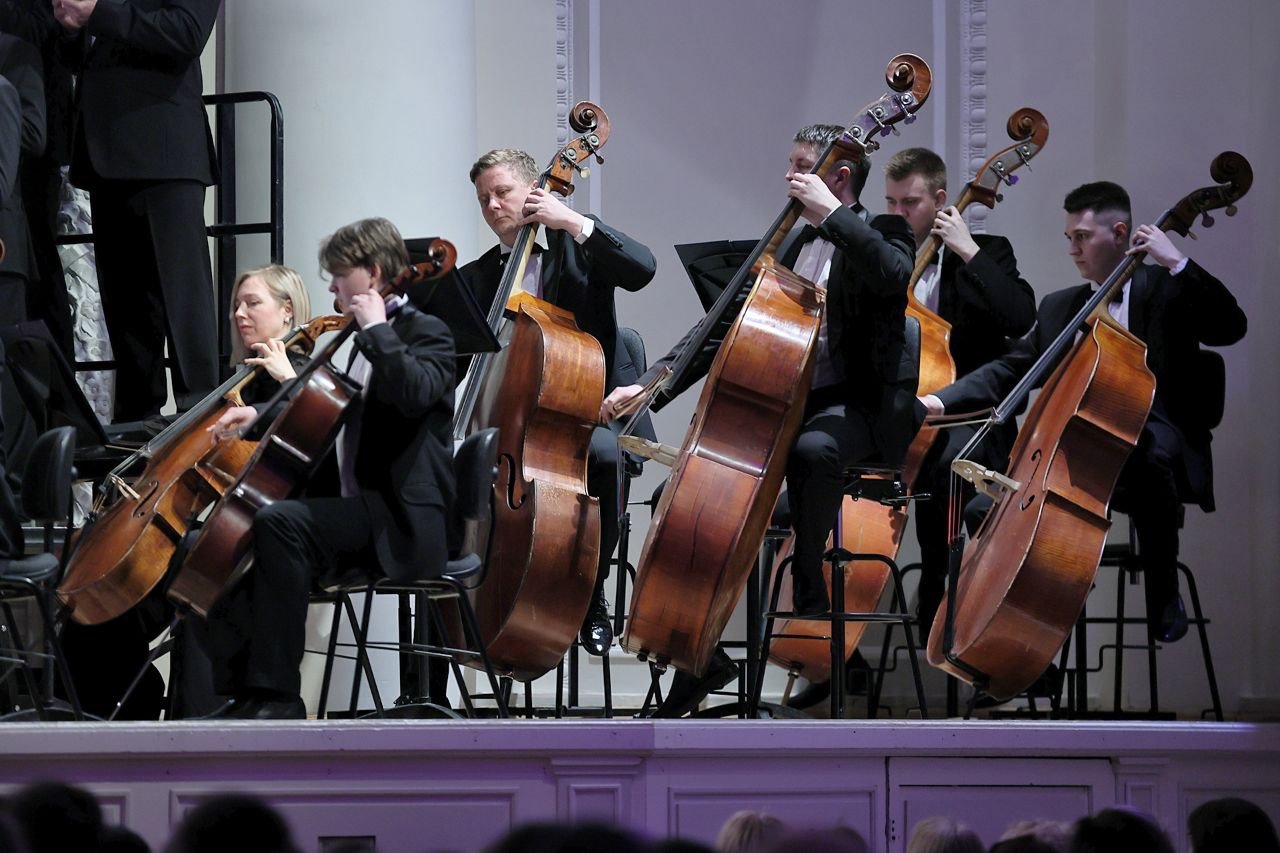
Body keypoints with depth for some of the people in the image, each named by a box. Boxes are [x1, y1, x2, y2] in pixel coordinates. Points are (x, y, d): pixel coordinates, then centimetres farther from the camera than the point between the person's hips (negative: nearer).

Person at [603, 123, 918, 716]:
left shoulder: (879, 236, 2)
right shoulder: (786, 248, 19)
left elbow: (893, 275, -25)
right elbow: (724, 329, 15)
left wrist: (830, 213, -22)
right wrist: (651, 384, 4)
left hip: (853, 408, -6)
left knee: (812, 447, -41)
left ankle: (810, 595, -21)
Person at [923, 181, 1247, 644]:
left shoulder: (1165, 291, 5)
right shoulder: (1060, 308, 20)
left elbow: (1230, 326, -11)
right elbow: (1008, 370, 14)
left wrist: (1177, 264, -17)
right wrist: (939, 401, -1)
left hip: (1150, 446, -4)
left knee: (1151, 459, -42)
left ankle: (1164, 595, -24)